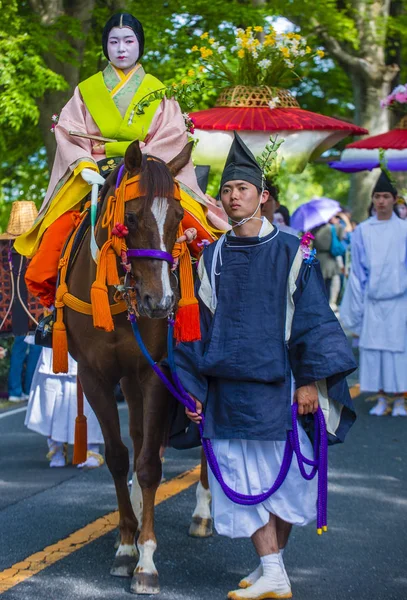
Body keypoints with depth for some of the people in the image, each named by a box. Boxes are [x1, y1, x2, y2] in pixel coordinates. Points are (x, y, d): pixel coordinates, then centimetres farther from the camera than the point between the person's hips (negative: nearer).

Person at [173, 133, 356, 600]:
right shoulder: (211, 259, 8)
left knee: (282, 475, 3)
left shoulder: (291, 254, 0)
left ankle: (273, 560, 16)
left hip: (276, 386, -2)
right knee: (246, 479, 1)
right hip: (228, 391, 3)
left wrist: (310, 381, -8)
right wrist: (193, 387, 5)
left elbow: (312, 318, -1)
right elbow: (196, 324, 11)